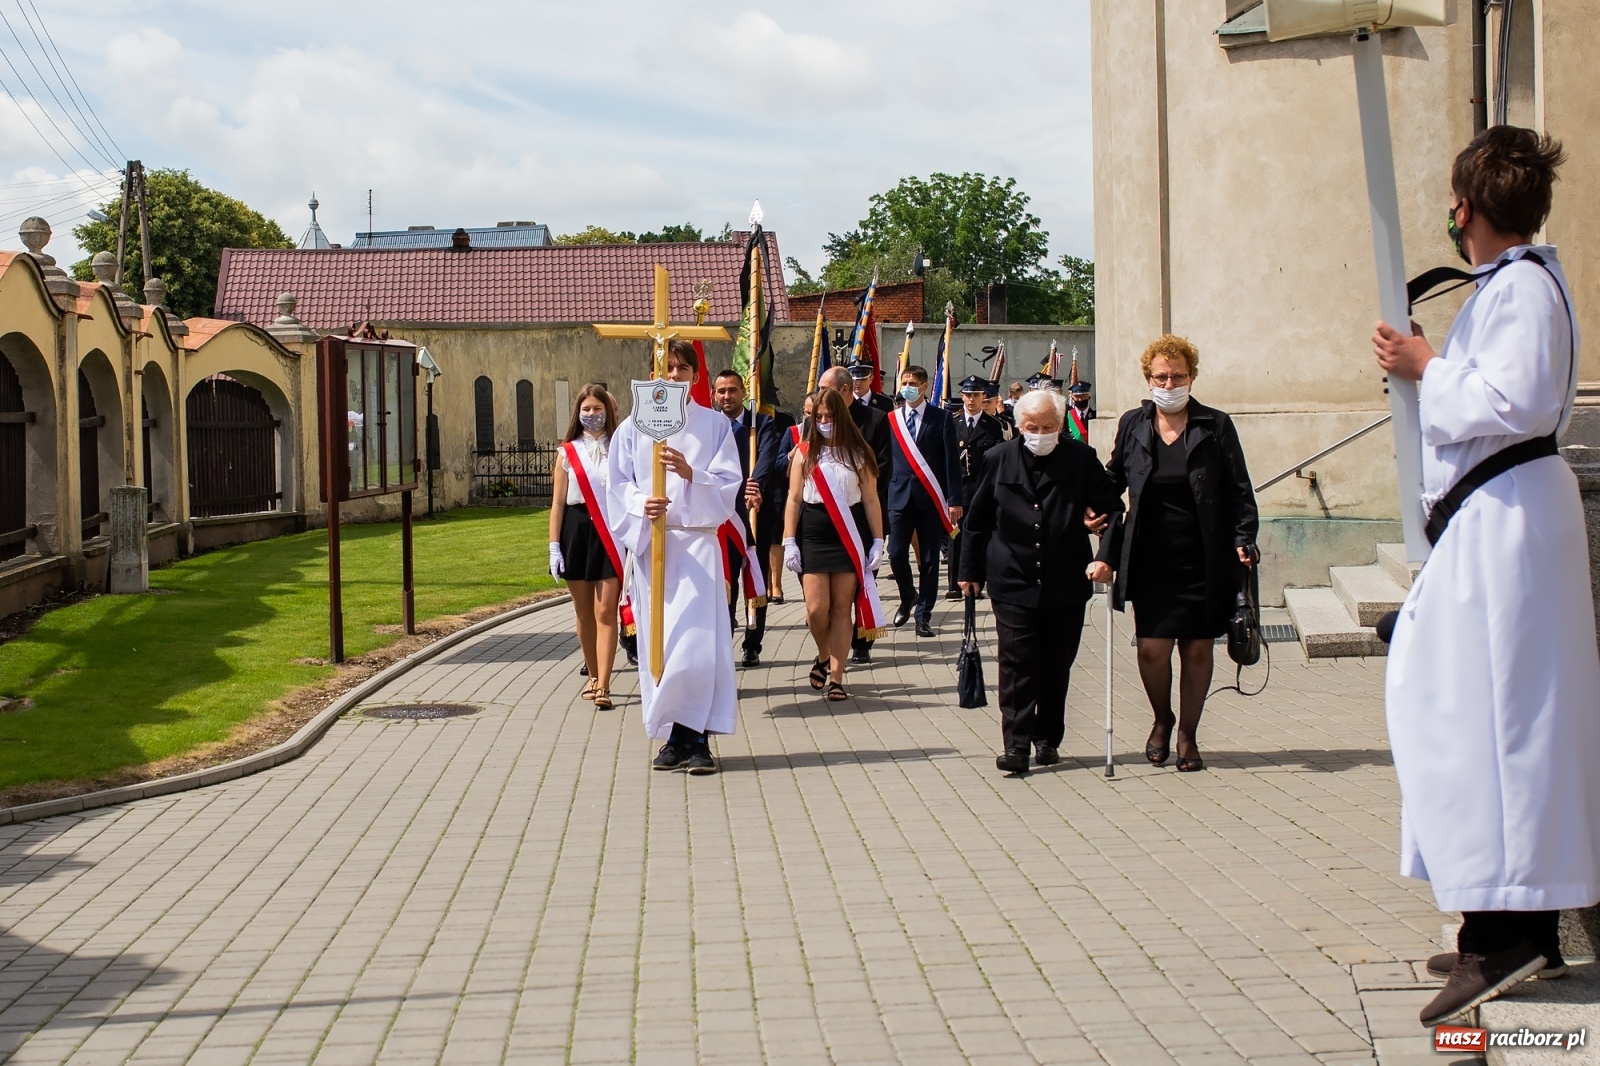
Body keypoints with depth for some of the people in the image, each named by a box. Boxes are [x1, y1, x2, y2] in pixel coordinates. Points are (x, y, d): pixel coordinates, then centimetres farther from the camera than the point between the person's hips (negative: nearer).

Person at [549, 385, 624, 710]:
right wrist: (554, 546, -1)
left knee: (605, 611, -9)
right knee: (584, 612, 10)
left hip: (610, 534, -2)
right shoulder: (568, 452, 6)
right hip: (576, 532, 2)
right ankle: (593, 676, 25)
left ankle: (603, 687, -12)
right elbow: (558, 502, 5)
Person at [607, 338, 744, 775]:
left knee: (697, 638, -11)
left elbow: (729, 484, 1)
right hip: (649, 541, 2)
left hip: (697, 539, -2)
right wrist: (641, 504, -15)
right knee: (656, 639, 1)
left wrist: (690, 473, -17)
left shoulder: (715, 424, 6)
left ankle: (695, 738, -7)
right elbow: (618, 485, 6)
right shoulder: (633, 428, 8)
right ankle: (674, 736, 9)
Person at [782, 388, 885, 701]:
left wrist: (878, 541, 0)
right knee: (816, 608, -7)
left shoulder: (858, 453, 5)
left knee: (841, 609, 0)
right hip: (813, 537, 0)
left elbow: (871, 500, 5)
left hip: (849, 537, 0)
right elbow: (794, 499, 4)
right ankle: (823, 658, 22)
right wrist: (789, 542, -1)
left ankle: (836, 678, 6)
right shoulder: (804, 452, 5)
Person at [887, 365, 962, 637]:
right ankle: (908, 597, 24)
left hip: (930, 498, -2)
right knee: (896, 554, -3)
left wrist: (954, 500, -7)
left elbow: (951, 461, -2)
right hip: (900, 495, 2)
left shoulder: (941, 418, 1)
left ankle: (923, 615, 10)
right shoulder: (891, 420, 8)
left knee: (929, 559, 2)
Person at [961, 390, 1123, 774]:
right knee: (1016, 665, -7)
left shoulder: (1082, 459, 0)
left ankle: (1048, 739, 21)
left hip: (1066, 585, 1)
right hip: (1013, 584, -1)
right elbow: (976, 521, 9)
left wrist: (1106, 556, -12)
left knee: (1056, 667, 9)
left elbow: (1112, 509, 2)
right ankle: (1016, 744, -7)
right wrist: (971, 571, 10)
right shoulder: (1000, 459, 2)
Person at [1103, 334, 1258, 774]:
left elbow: (1239, 491, 2)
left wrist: (1243, 539, -9)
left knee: (1197, 650, 5)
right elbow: (1112, 481, 17)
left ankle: (1188, 736, 20)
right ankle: (1162, 720, 22)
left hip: (1204, 560, -1)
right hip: (1149, 560, 1)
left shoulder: (1215, 426, 1)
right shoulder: (1132, 425, 6)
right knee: (1152, 647, -6)